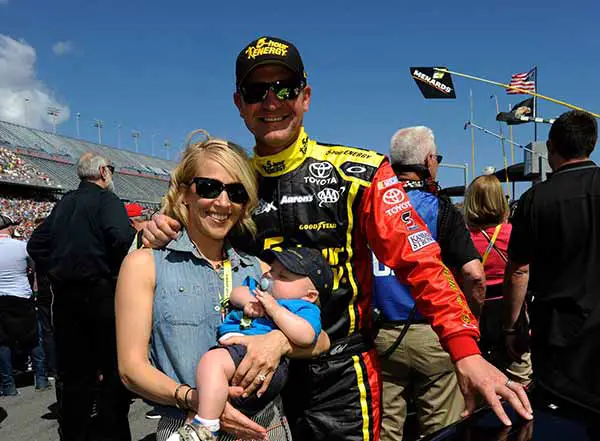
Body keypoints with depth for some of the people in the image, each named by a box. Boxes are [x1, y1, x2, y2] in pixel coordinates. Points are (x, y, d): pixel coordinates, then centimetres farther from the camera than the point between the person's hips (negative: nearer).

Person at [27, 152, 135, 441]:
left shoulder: (63, 203, 13)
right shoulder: (106, 199, -7)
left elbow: (36, 244, 15)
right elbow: (122, 237, -24)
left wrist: (55, 273, 15)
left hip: (64, 295, 7)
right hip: (100, 292, -7)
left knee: (73, 373, 14)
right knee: (113, 367, 4)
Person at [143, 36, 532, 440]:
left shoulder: (358, 174, -9)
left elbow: (421, 263, -13)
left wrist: (466, 351, -23)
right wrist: (163, 236, -10)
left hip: (339, 379, -3)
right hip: (253, 375, 4)